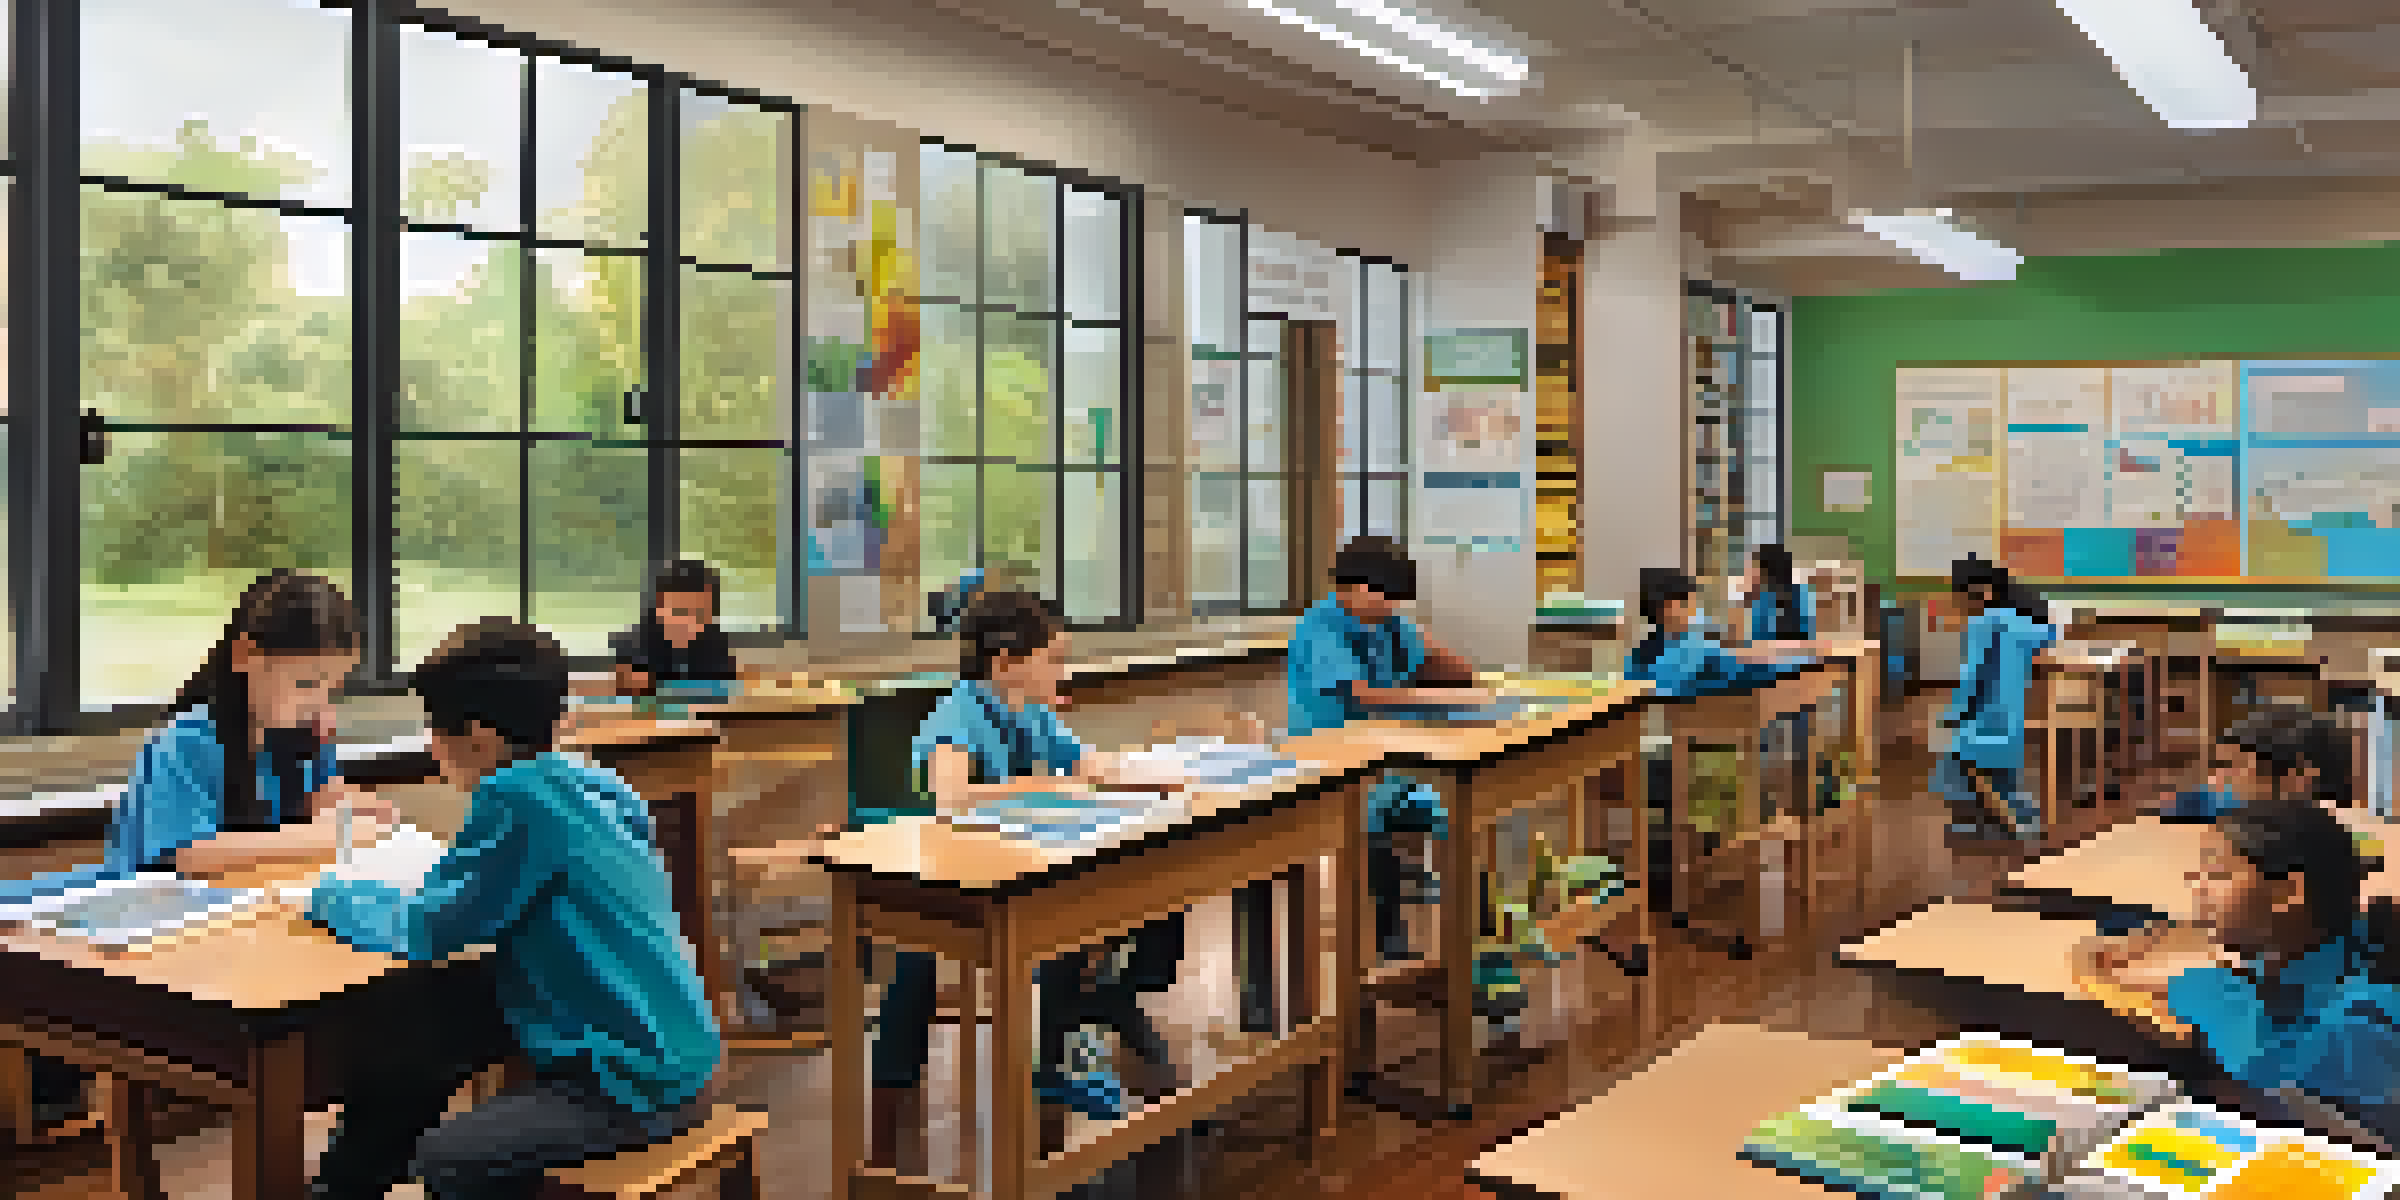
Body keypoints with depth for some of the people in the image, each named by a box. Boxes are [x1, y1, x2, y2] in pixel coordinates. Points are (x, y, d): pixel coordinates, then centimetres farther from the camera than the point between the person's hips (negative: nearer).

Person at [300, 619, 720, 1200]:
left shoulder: (518, 797, -20)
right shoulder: (594, 783, 3)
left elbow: (427, 932, -15)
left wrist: (333, 896, 2)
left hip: (643, 1085, -9)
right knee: (418, 1018, 15)